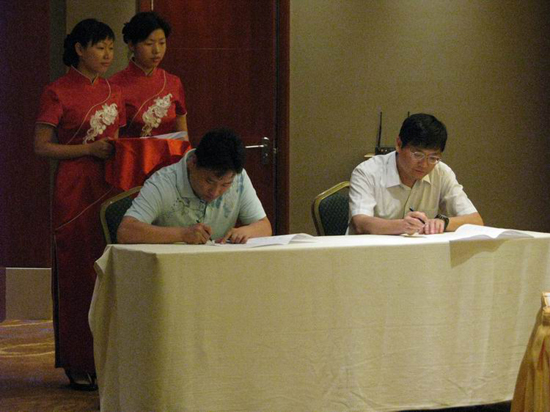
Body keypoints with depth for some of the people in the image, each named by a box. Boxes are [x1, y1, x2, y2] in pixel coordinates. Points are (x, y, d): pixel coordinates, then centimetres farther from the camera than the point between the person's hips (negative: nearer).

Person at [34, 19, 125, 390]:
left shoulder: (113, 92, 14)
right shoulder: (58, 93, -4)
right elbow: (42, 146, -6)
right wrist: (91, 149, -13)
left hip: (112, 186, 5)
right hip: (75, 189, -5)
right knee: (78, 272, -3)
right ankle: (80, 364, 2)